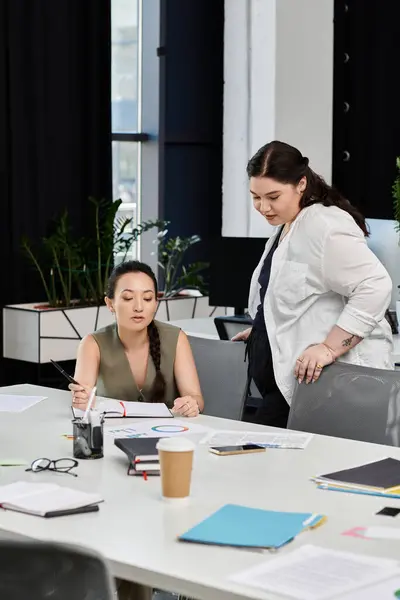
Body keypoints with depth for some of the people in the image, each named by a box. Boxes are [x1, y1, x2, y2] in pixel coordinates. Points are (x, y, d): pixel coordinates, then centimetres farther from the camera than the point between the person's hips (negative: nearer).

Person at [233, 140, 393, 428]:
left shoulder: (324, 226, -16)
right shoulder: (286, 227, 17)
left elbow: (375, 287, -24)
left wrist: (330, 348, -26)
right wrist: (261, 330, 24)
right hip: (285, 377, 10)